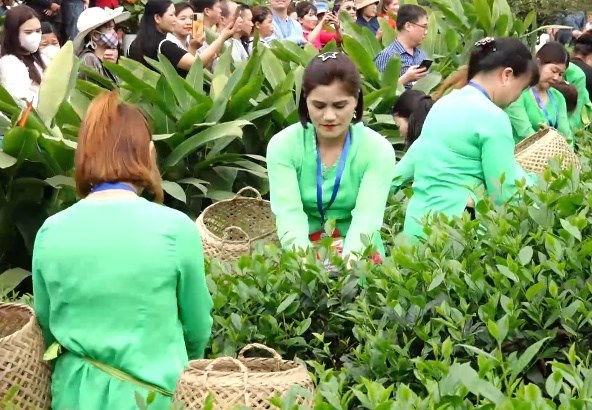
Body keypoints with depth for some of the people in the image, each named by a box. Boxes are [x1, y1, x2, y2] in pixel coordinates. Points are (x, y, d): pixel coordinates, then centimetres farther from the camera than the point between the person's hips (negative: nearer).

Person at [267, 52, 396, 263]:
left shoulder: (377, 150, -3)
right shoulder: (283, 145, -3)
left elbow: (366, 219, -15)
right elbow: (289, 215, -14)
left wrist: (347, 262, -33)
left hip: (359, 258, 0)